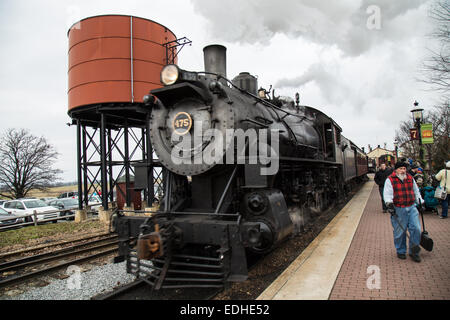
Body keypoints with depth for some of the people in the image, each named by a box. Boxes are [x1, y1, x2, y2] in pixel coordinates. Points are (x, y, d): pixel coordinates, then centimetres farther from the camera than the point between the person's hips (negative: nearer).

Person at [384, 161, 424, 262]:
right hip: (398, 210, -4)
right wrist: (389, 203, -26)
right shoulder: (390, 180, -5)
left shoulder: (410, 178, 12)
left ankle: (414, 252, 16)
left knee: (416, 229, -1)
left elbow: (416, 191, 24)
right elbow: (387, 193, -12)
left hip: (412, 208, 4)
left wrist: (421, 202, 25)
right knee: (400, 232, 3)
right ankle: (401, 251, 22)